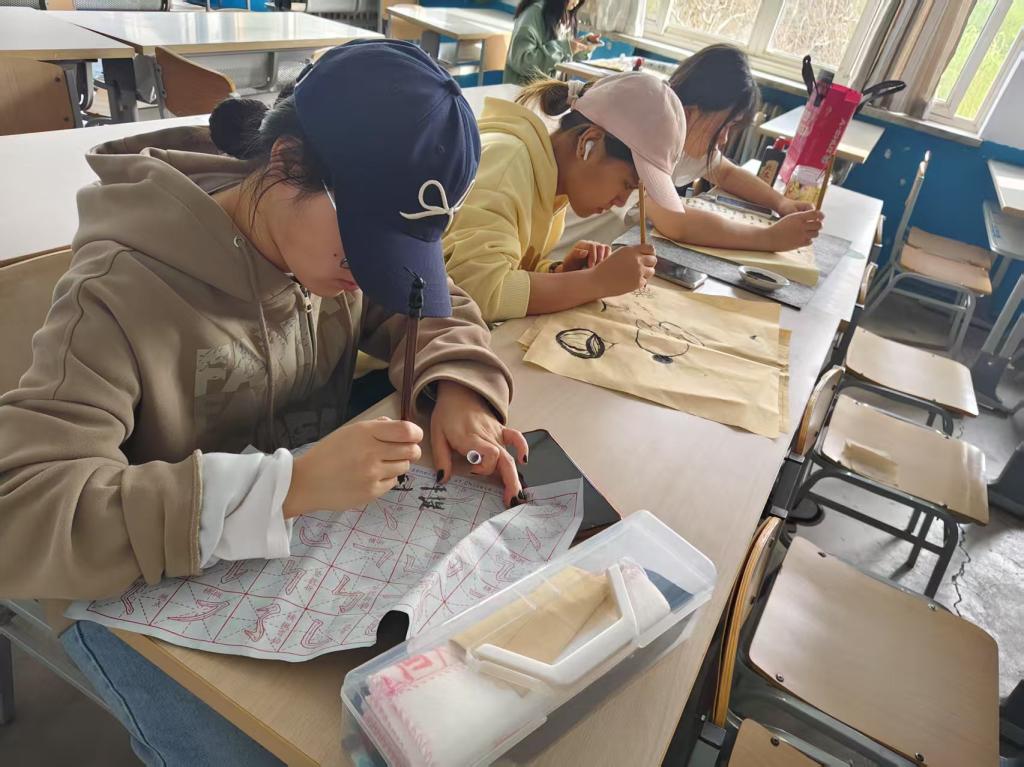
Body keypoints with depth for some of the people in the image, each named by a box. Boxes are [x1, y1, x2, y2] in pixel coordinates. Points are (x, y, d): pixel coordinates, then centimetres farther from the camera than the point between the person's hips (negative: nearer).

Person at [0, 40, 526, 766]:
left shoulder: (331, 234, -10)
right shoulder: (122, 296, -27)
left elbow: (438, 308, 3)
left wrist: (457, 390, -20)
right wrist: (288, 485, -41)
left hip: (305, 540, 5)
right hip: (150, 594, -4)